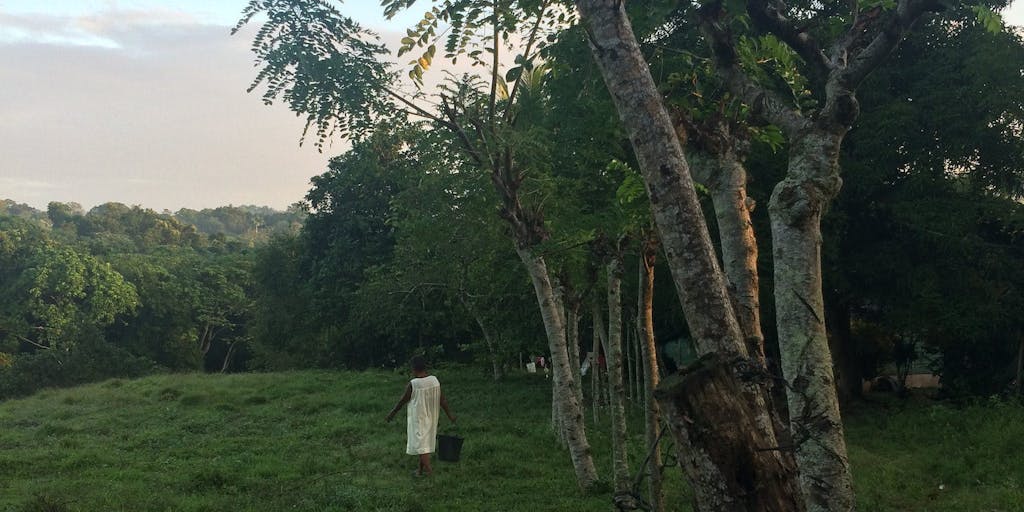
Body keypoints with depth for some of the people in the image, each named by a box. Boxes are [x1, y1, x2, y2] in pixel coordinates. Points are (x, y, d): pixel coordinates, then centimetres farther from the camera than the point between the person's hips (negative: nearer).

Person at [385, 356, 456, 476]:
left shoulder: (412, 384, -19)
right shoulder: (435, 380, -5)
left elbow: (403, 400, -7)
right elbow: (442, 400, 0)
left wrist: (393, 412, 7)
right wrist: (449, 414, 11)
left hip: (418, 418, -6)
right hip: (431, 417, 6)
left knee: (420, 443, 1)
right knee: (427, 442, 15)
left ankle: (428, 468, -7)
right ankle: (421, 469, 25)